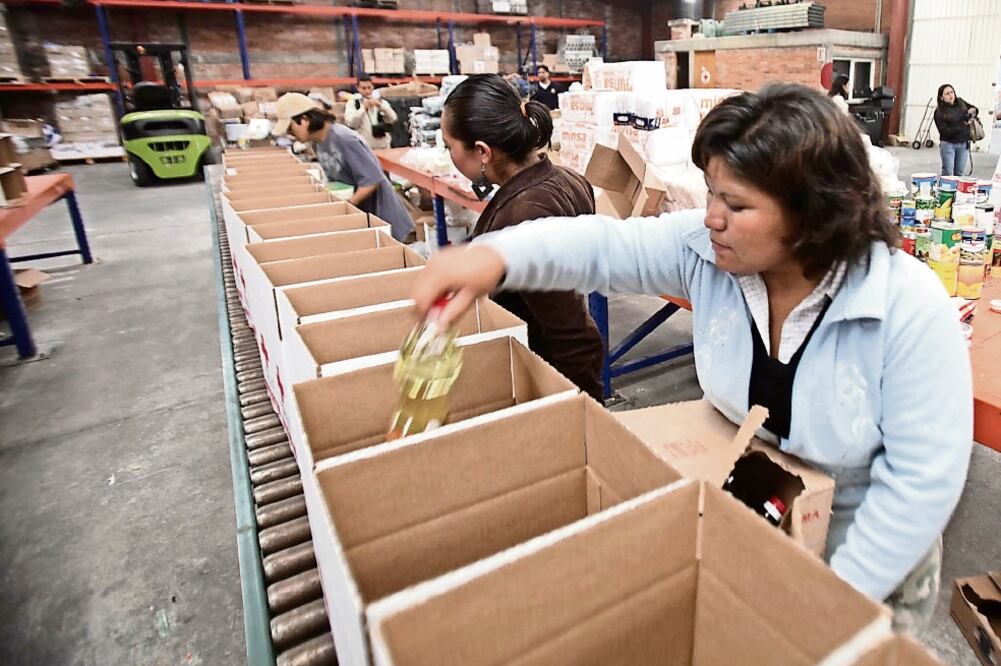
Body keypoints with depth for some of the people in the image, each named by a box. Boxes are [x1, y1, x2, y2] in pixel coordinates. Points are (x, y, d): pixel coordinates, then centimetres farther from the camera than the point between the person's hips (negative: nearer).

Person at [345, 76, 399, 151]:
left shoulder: (381, 102, 11)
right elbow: (351, 123, -9)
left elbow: (392, 119, -3)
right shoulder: (352, 103, 5)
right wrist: (363, 108, -19)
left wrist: (380, 105, -18)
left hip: (383, 147, 3)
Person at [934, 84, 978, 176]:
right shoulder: (939, 112, -10)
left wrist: (972, 111, -1)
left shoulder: (960, 102, 5)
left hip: (964, 144, 5)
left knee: (960, 174, 8)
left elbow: (976, 110, 22)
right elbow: (945, 131, -15)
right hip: (948, 144, -5)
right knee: (948, 174, -4)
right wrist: (962, 125, -14)